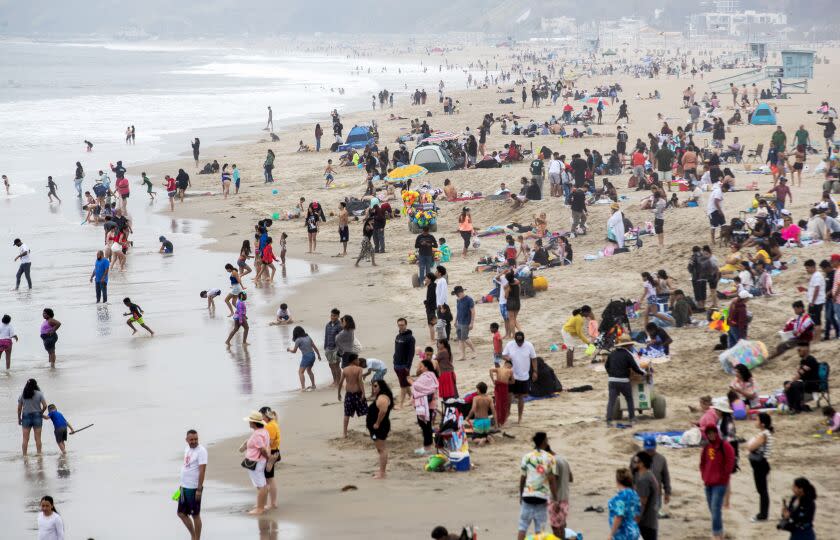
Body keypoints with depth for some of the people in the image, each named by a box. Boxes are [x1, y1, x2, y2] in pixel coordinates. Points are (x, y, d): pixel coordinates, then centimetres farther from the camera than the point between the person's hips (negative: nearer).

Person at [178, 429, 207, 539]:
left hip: (194, 488, -8)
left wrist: (199, 489, -22)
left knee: (195, 515, 2)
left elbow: (202, 471, -19)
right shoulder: (187, 448, 9)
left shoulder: (201, 451, -15)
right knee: (181, 513, 15)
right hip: (184, 487, 8)